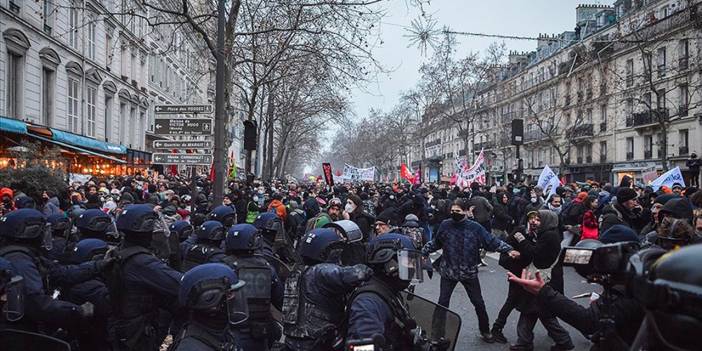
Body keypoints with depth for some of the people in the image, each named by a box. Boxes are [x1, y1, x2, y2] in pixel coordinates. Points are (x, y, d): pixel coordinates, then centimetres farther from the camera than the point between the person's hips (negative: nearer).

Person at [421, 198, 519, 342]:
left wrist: (509, 250, -17)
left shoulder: (475, 227, -10)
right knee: (443, 302, 4)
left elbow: (492, 241, -7)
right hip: (448, 271, 0)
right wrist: (423, 252, 5)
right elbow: (435, 243, 7)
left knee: (478, 303, 12)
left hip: (469, 272, 0)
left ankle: (485, 331, 33)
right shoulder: (445, 225, -7)